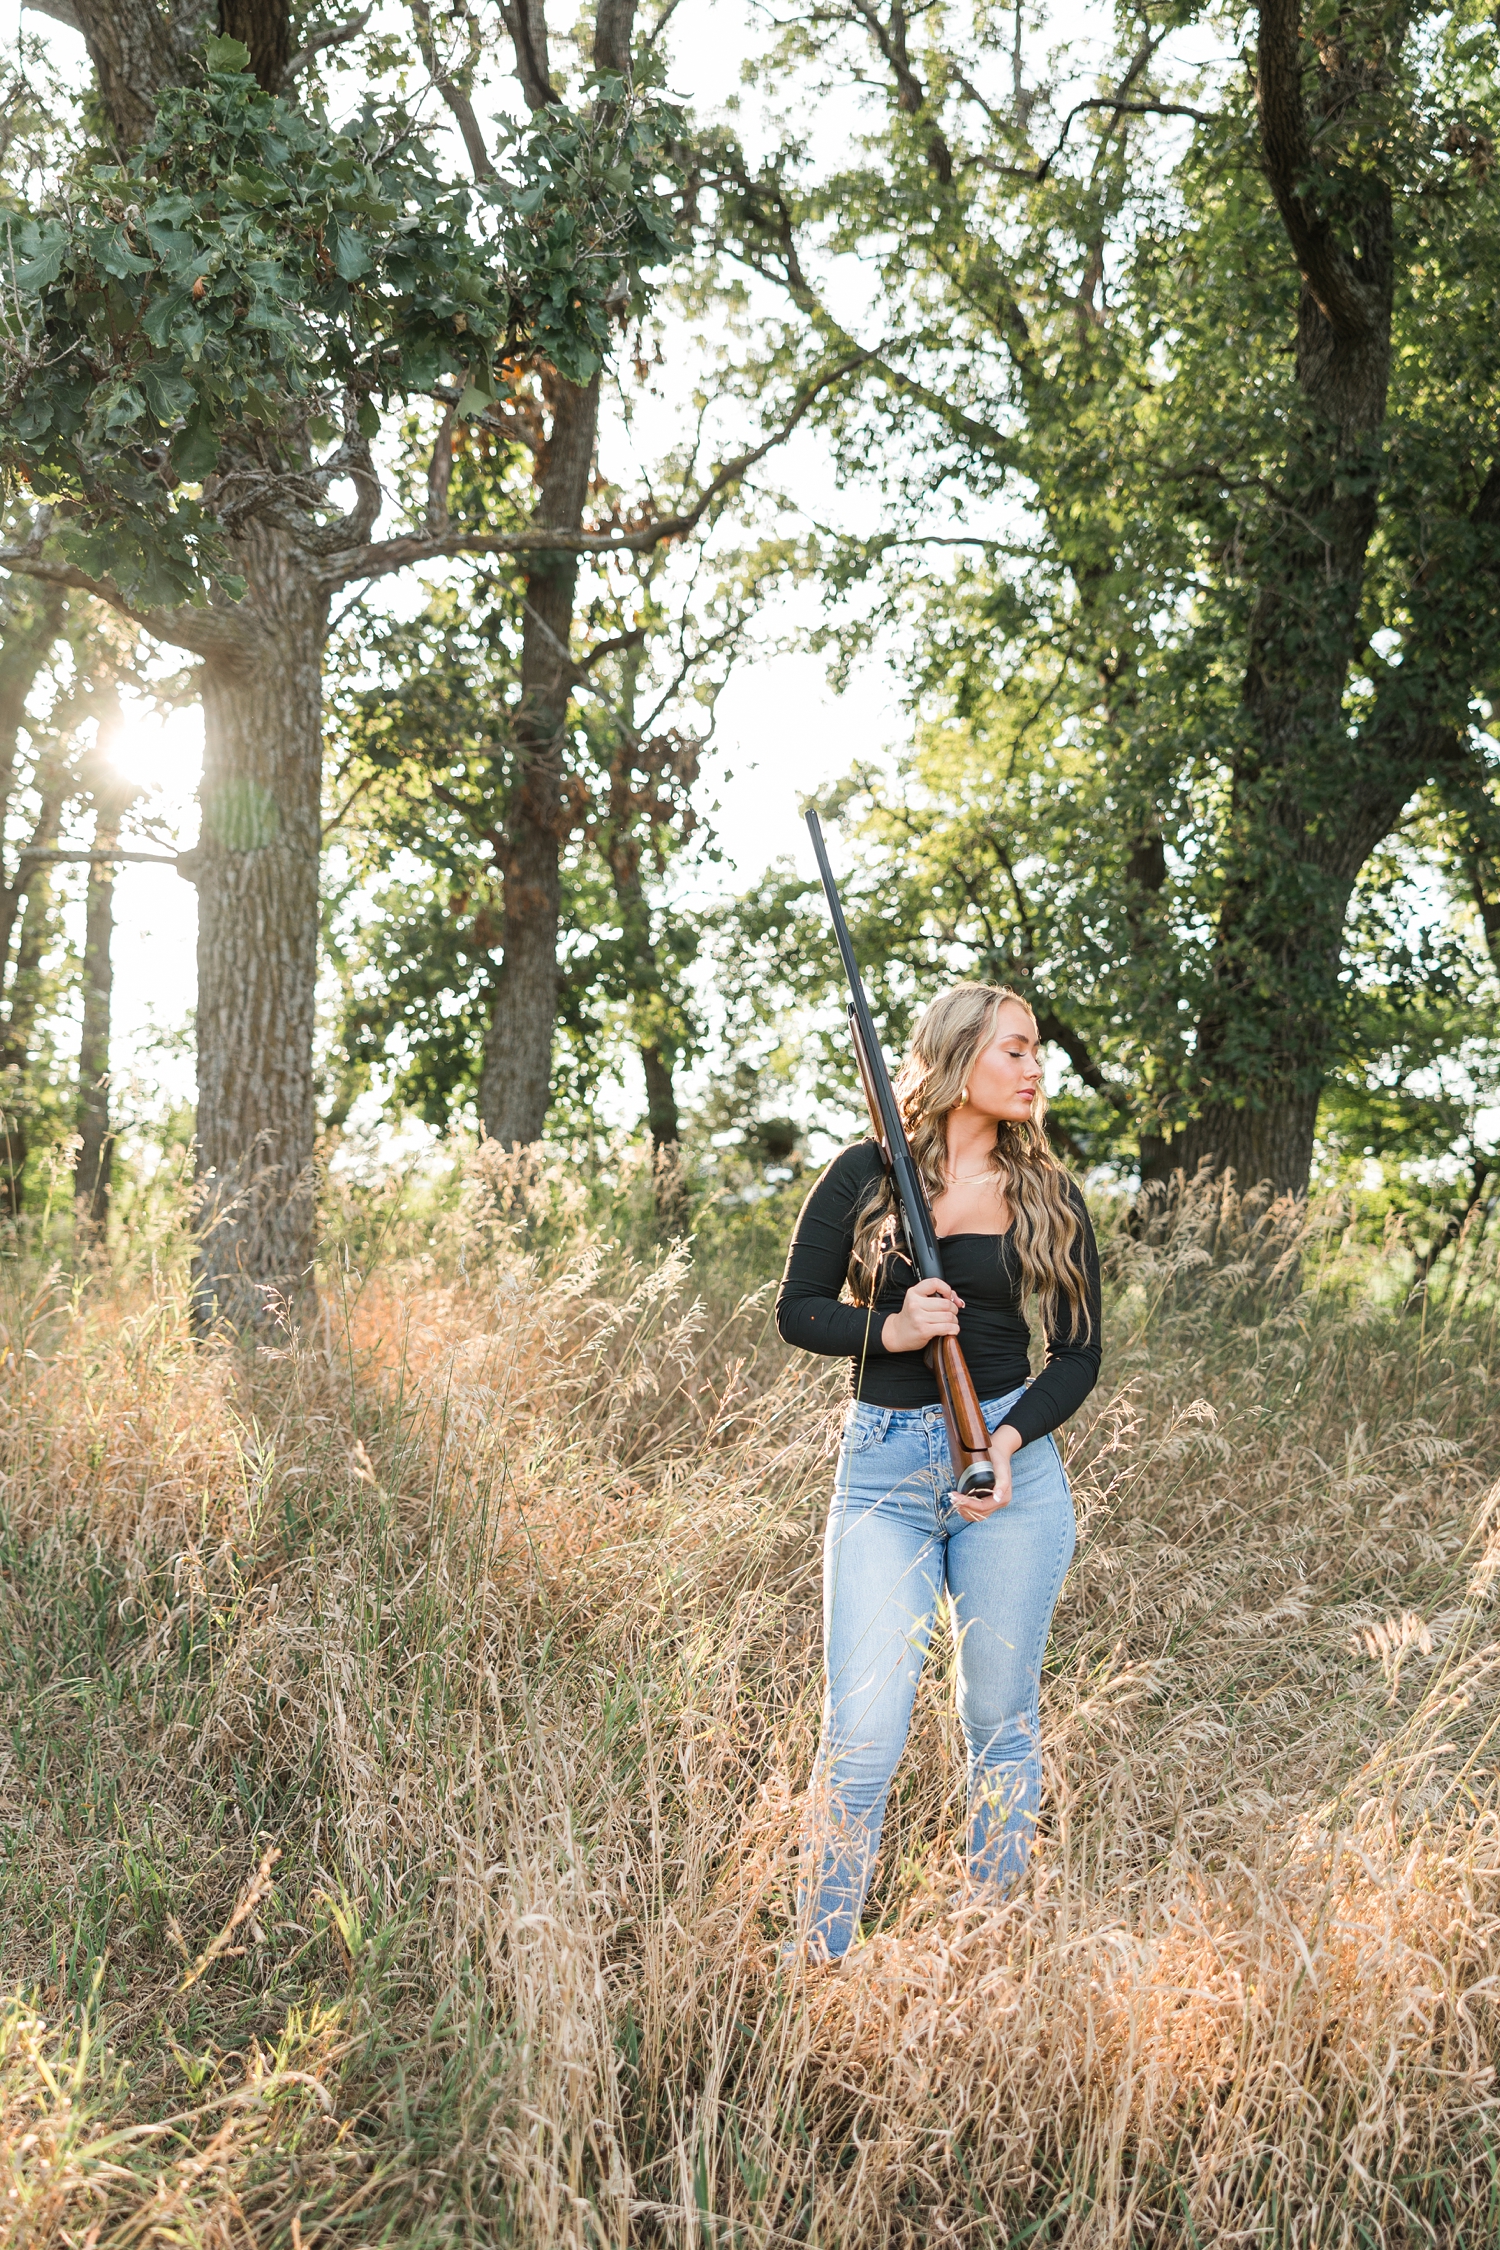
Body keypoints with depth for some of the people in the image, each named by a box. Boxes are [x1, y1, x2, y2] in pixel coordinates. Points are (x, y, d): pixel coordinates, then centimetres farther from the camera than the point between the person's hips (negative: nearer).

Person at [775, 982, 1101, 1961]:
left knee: (1001, 1724, 9)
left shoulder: (1049, 1198, 6)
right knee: (863, 1735, -6)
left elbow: (1079, 1350, 6)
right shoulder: (866, 1175, 1)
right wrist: (891, 1330, -14)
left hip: (1012, 1467, 2)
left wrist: (1013, 1437, -11)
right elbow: (798, 1310, 5)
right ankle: (817, 1964, 6)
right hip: (884, 1467, -1)